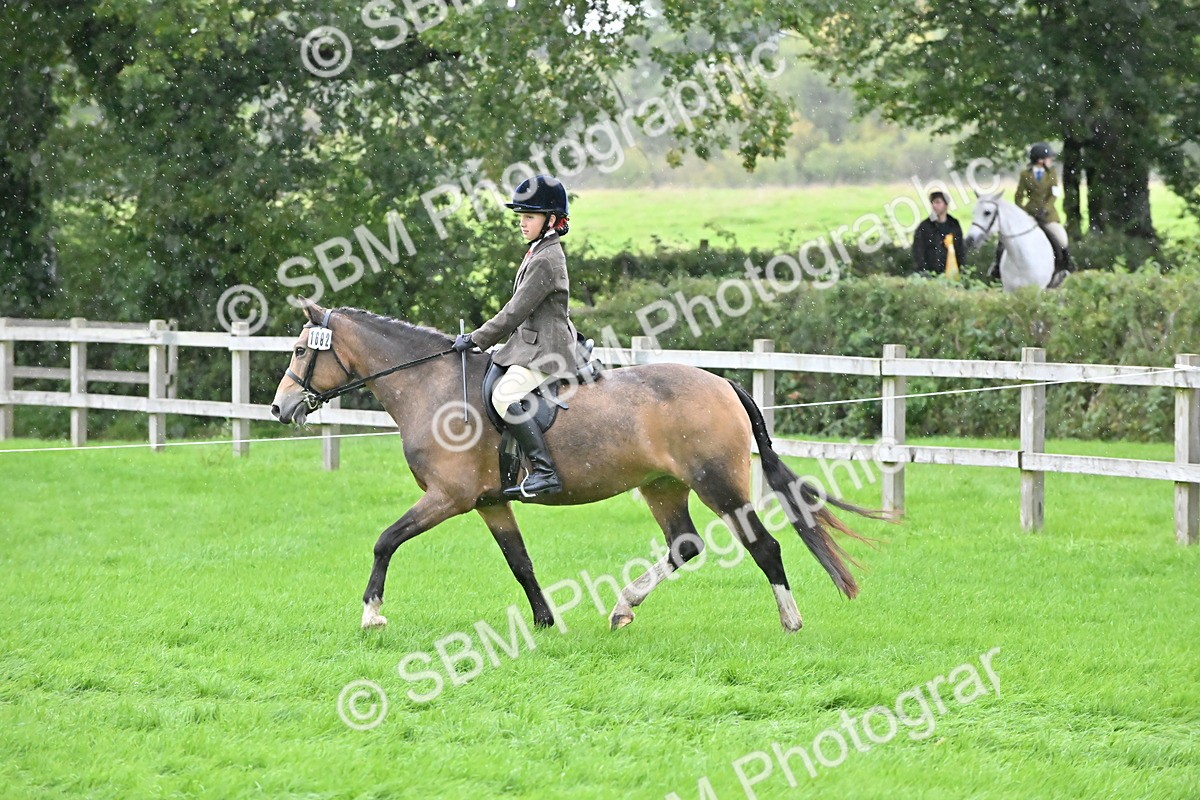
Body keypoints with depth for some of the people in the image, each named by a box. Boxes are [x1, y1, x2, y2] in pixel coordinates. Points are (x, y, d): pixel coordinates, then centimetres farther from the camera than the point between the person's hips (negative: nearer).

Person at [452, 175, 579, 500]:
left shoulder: (546, 261, -16)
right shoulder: (540, 253, 16)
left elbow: (516, 311, -18)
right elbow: (521, 310, 22)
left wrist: (476, 340, -12)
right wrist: (479, 338, 18)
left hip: (545, 351, -11)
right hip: (532, 343, 11)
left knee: (504, 396, -29)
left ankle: (545, 471, -33)